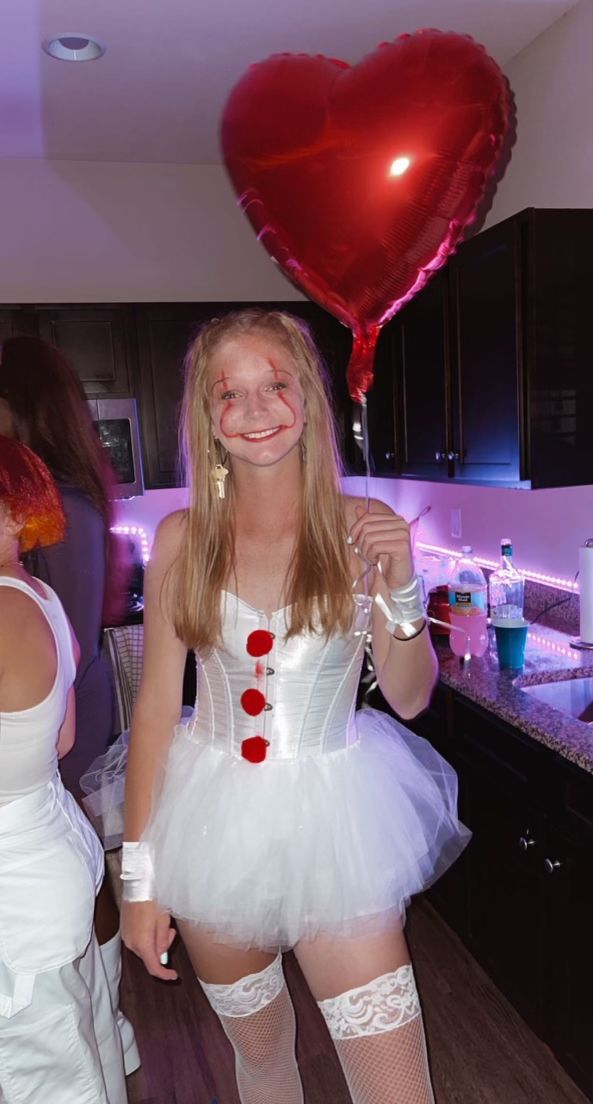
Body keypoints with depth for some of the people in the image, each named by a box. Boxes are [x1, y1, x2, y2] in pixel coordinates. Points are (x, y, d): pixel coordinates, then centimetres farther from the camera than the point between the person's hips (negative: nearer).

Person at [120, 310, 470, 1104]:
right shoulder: (182, 538, -6)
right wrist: (139, 871, 0)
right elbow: (156, 705, -2)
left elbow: (409, 697, -1)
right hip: (214, 827, 2)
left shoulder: (363, 528, -8)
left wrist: (403, 592, -19)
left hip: (333, 825, -1)